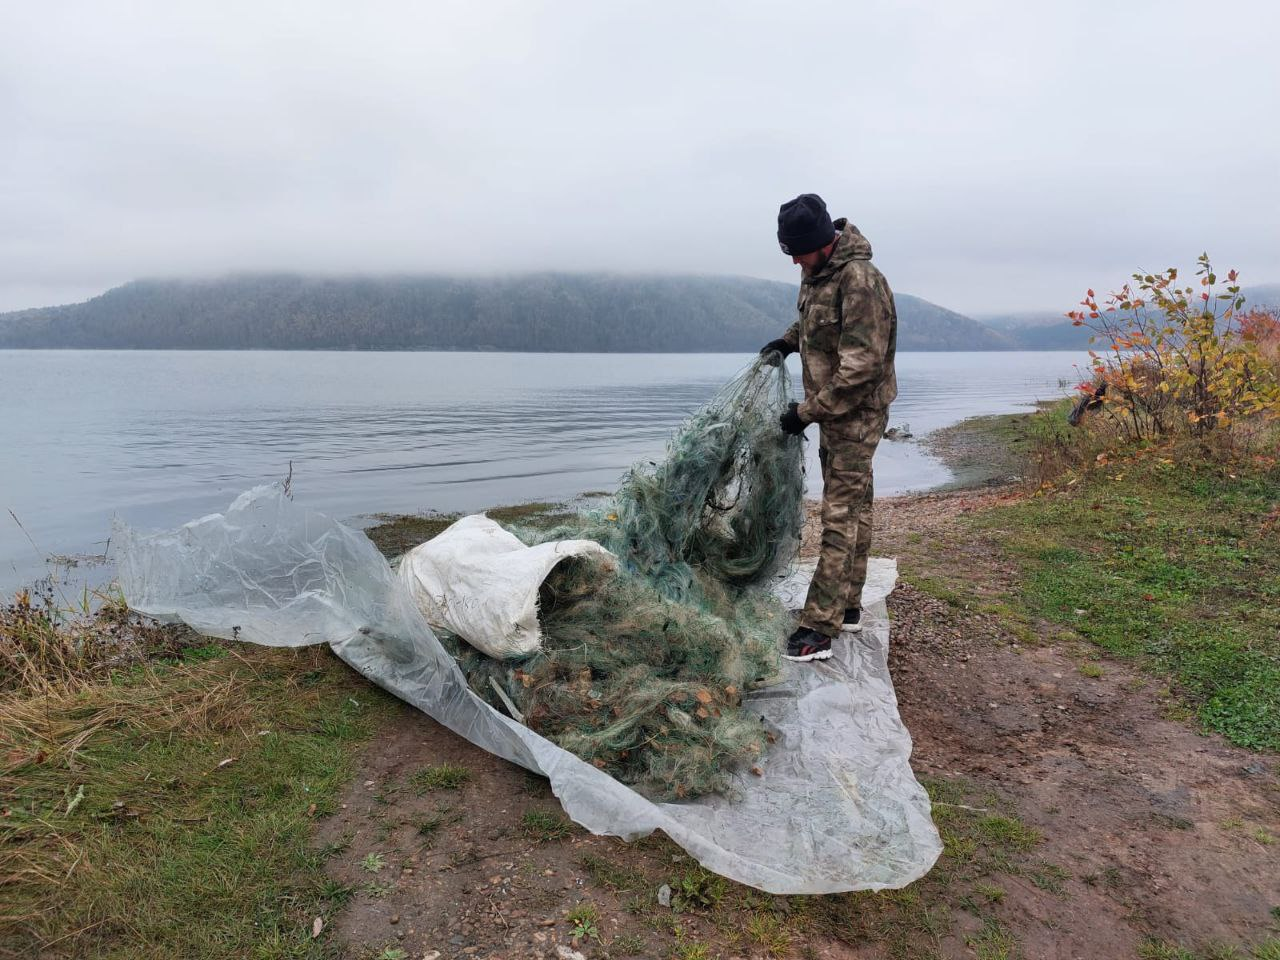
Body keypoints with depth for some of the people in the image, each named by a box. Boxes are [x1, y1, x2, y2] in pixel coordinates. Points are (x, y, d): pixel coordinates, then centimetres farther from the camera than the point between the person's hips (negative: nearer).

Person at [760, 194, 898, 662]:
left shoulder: (859, 280, -23)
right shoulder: (815, 271, 5)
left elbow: (860, 367, -26)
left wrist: (807, 412, -21)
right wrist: (789, 339, 11)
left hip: (857, 411, -9)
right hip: (832, 408, 9)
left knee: (840, 515, -10)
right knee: (854, 507, 15)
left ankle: (819, 627, -8)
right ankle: (847, 606, 25)